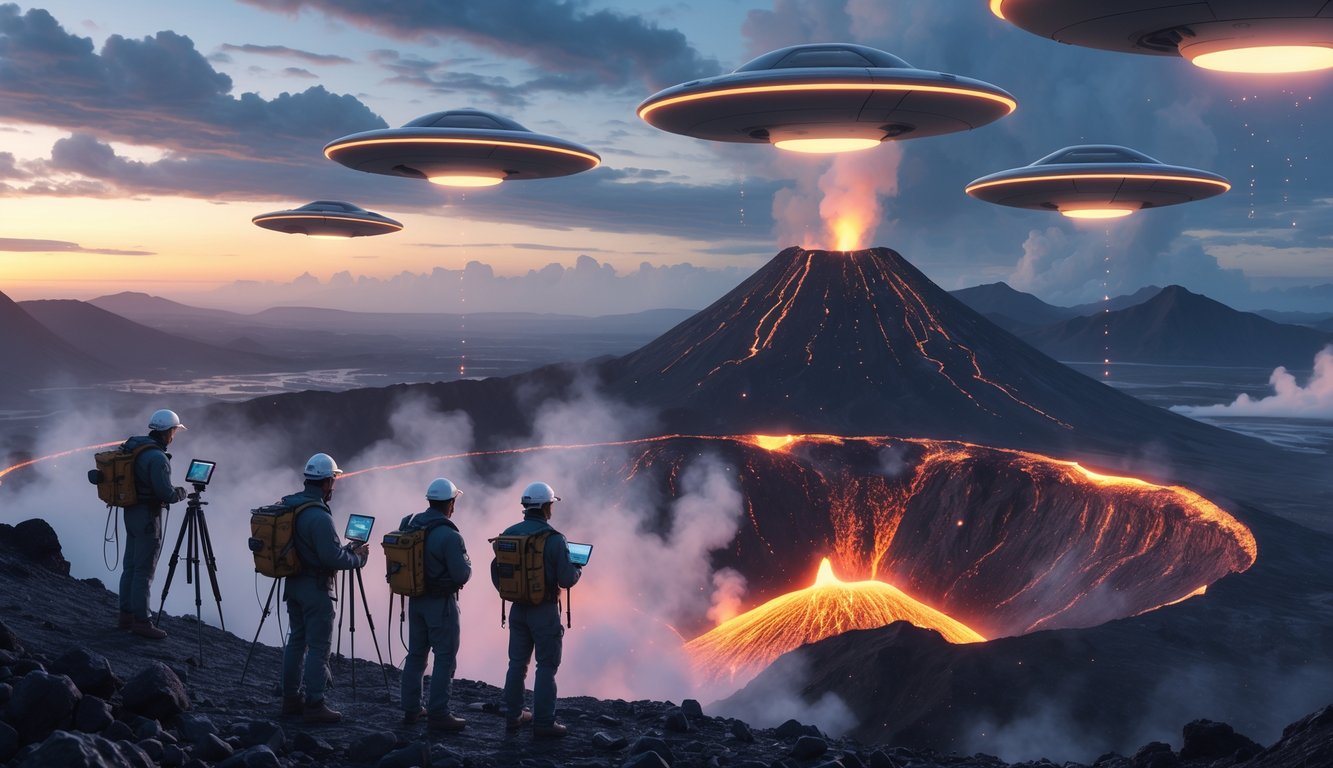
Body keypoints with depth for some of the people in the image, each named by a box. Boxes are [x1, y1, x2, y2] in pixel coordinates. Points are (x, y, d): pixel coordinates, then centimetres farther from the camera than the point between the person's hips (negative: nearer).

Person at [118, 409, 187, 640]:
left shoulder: (132, 446, 7)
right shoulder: (157, 457, -21)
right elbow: (166, 493, -22)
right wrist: (180, 493, 0)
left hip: (131, 512, 9)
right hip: (147, 516, -9)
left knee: (130, 566, 15)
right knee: (144, 570, -4)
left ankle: (126, 616, 22)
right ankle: (141, 621, 0)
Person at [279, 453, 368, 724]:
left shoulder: (287, 505, 7)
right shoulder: (318, 516, -22)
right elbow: (333, 558, -22)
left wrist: (347, 549, 16)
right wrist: (357, 557, -4)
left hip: (293, 582, 9)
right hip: (315, 587, -9)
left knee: (297, 640, 16)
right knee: (318, 646, -4)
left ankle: (291, 700, 21)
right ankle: (314, 705, -2)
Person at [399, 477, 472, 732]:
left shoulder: (408, 524, 1)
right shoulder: (449, 535, -21)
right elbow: (462, 575, -19)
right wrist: (466, 563, 2)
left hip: (415, 599, 7)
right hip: (441, 603, -7)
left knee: (416, 654, 16)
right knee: (445, 658, 0)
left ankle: (411, 710, 23)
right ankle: (438, 715, 0)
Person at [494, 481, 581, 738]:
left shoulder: (508, 534, 0)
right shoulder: (554, 539, -16)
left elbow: (496, 573, 7)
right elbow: (567, 580, -17)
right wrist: (578, 569, 5)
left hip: (518, 609, 5)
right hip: (545, 611, -5)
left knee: (517, 663, 15)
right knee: (546, 666, 2)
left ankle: (514, 716, 23)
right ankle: (543, 722, 3)